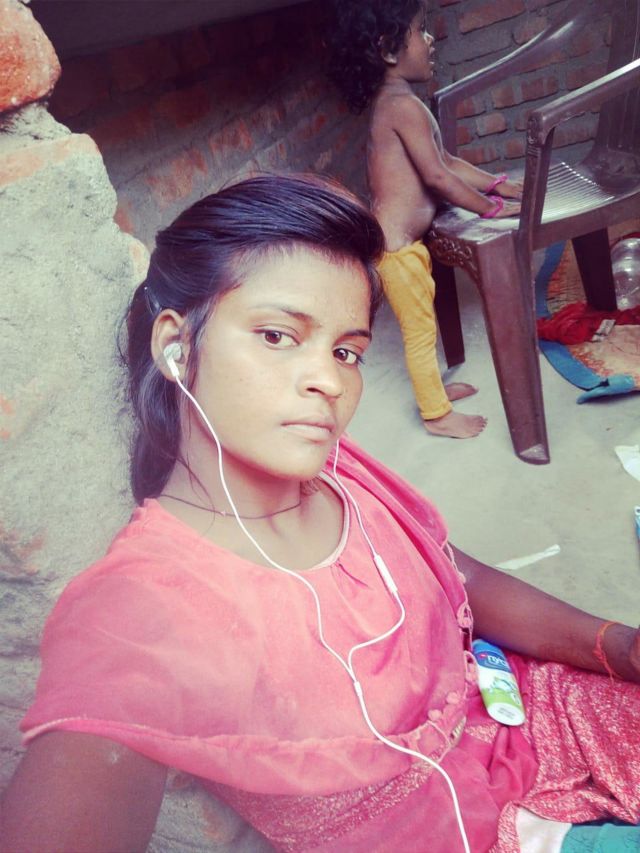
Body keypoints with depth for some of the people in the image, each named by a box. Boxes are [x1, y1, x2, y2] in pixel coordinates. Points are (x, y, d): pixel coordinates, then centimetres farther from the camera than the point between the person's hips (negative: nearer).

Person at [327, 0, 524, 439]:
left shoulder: (396, 102, 12)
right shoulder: (404, 106, -20)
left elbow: (447, 161, 16)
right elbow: (437, 177, -22)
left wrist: (500, 184, 11)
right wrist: (491, 207, -12)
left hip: (405, 240, 10)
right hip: (396, 245, -10)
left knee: (422, 325, 22)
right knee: (420, 330, 4)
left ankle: (433, 388, 41)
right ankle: (437, 414, 20)